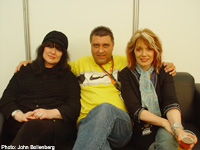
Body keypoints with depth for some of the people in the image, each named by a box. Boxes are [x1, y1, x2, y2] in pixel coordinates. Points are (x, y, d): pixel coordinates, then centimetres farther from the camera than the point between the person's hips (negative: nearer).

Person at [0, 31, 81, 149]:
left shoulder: (69, 77, 20)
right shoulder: (24, 72, 24)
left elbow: (74, 107, 5)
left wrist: (51, 113, -15)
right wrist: (19, 115, -10)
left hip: (56, 123, -1)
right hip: (21, 125, 1)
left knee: (32, 127, -36)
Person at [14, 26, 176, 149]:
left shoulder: (124, 62, 22)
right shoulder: (82, 63, 23)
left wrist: (166, 65, 14)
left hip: (121, 125, 1)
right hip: (87, 122, 0)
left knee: (105, 108, -39)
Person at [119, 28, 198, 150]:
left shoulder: (164, 72, 7)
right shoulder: (125, 75, 2)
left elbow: (171, 102, -8)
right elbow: (134, 110, -8)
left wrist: (177, 127, -29)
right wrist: (164, 122, -21)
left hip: (165, 127, 1)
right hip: (141, 130, 0)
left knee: (168, 139, -33)